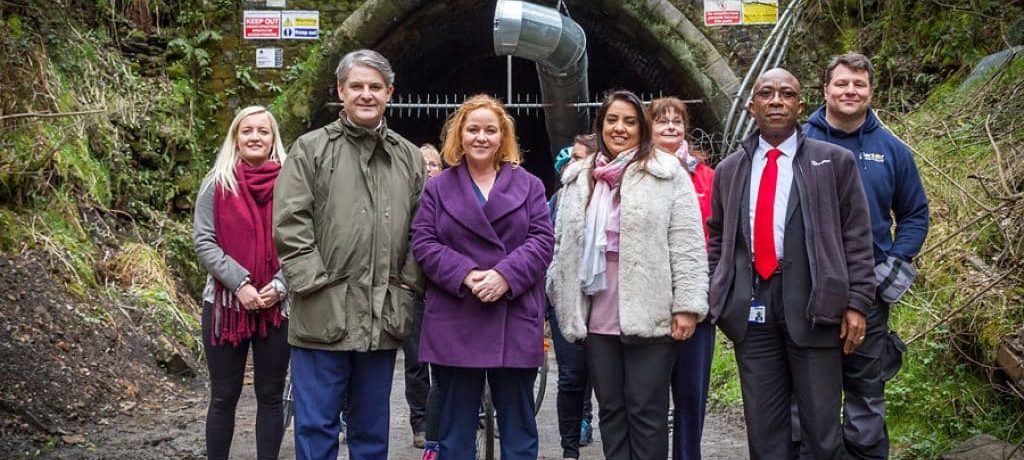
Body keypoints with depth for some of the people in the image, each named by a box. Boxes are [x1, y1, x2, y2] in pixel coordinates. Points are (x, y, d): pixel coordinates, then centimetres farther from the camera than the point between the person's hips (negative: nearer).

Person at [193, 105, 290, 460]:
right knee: (224, 396, 6)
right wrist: (240, 284, -14)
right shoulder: (217, 184, 1)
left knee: (270, 395, 9)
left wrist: (279, 287, -12)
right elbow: (204, 243, -4)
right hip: (226, 303, 0)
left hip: (278, 306, 1)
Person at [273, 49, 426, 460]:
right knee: (316, 426, 2)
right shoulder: (311, 149, 1)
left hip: (384, 318, 4)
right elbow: (289, 225, -5)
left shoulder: (409, 158, 13)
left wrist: (407, 286, 3)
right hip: (324, 315, -3)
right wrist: (316, 282, -11)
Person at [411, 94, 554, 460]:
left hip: (515, 322, 0)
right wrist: (465, 275, -16)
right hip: (454, 324, 0)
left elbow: (541, 240, 0)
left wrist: (505, 275, -16)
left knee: (518, 424, 6)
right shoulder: (438, 188, 9)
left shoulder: (528, 186, 9)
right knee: (455, 428, 7)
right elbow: (423, 242, 0)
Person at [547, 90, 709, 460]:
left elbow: (687, 245, -7)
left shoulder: (667, 174, -2)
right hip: (598, 318, 5)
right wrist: (561, 297, 15)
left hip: (650, 315, -5)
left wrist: (687, 305, -12)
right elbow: (564, 245, 18)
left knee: (647, 411, 1)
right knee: (610, 408, 12)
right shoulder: (579, 180, 14)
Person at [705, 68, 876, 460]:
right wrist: (719, 297, 9)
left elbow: (856, 237, 0)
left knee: (821, 424, 4)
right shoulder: (729, 170, 13)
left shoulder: (835, 161, 3)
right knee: (763, 425, 8)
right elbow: (717, 239, 18)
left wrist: (857, 303, -6)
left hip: (811, 303, -3)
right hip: (750, 306, 3)